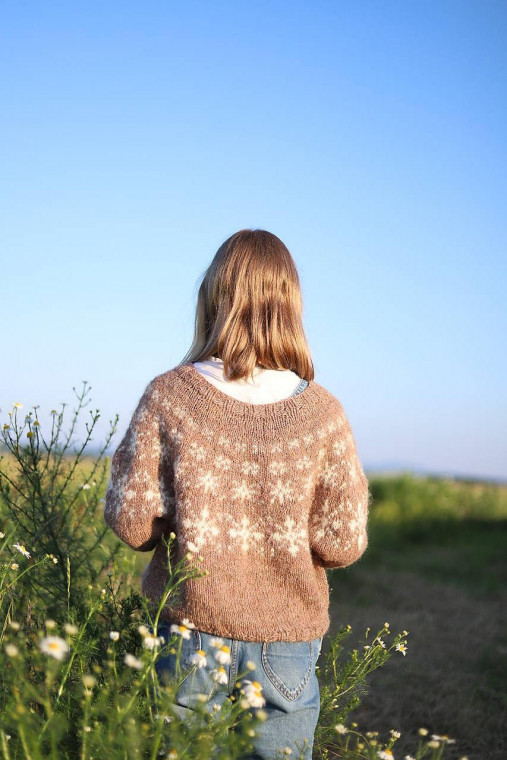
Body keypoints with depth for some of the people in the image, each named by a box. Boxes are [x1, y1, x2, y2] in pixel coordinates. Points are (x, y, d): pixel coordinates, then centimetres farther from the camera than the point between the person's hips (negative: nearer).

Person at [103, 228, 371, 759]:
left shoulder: (169, 394, -11)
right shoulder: (322, 411, -9)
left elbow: (130, 521, -10)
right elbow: (342, 544, -9)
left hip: (190, 633, 0)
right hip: (285, 644, 0)